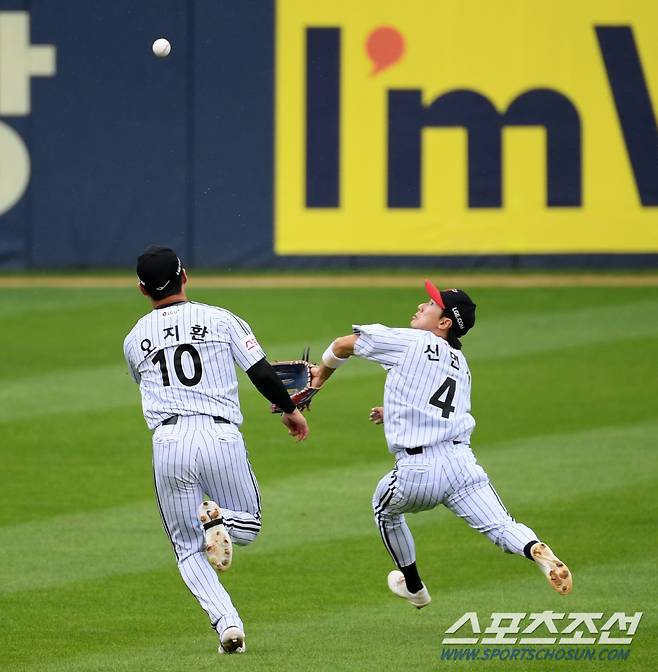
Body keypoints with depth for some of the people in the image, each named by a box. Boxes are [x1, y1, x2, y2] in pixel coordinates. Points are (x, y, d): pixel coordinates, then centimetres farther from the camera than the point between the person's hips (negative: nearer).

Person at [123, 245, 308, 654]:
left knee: (188, 549, 13)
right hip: (221, 436, -1)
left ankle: (227, 622, -11)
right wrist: (290, 409, 18)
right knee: (248, 527, 21)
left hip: (168, 444, 1)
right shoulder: (221, 320, 4)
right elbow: (262, 374, 2)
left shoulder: (134, 340, 12)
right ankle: (219, 519, -16)